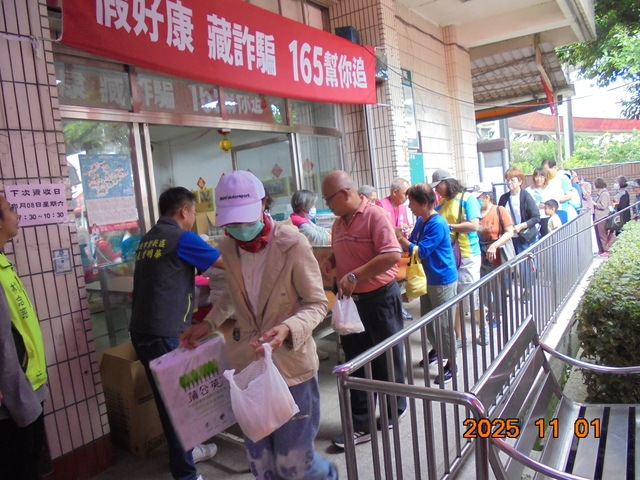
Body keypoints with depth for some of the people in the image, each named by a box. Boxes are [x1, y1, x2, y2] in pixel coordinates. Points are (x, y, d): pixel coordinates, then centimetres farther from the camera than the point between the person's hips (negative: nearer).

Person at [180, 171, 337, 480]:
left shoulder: (292, 243, -16)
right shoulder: (228, 248, 0)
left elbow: (316, 302, -11)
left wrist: (288, 329, -29)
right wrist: (209, 323, 7)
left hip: (290, 364, -4)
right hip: (247, 364, 5)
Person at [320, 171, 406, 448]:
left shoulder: (375, 216, -16)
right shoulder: (339, 222, 8)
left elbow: (392, 254, -25)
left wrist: (355, 275, -28)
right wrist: (329, 261, -1)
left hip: (379, 298, -7)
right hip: (350, 300, 7)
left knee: (387, 359, 13)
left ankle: (394, 410, 36)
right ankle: (360, 425, 22)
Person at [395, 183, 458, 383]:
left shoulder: (438, 224, -23)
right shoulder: (420, 221, 3)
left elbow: (420, 252, -24)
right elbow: (412, 244, 8)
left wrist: (400, 238, -17)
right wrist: (400, 237, -8)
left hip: (443, 280, -9)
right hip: (428, 278, 9)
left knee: (444, 324, 3)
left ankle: (450, 364, 19)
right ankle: (436, 350, 43)